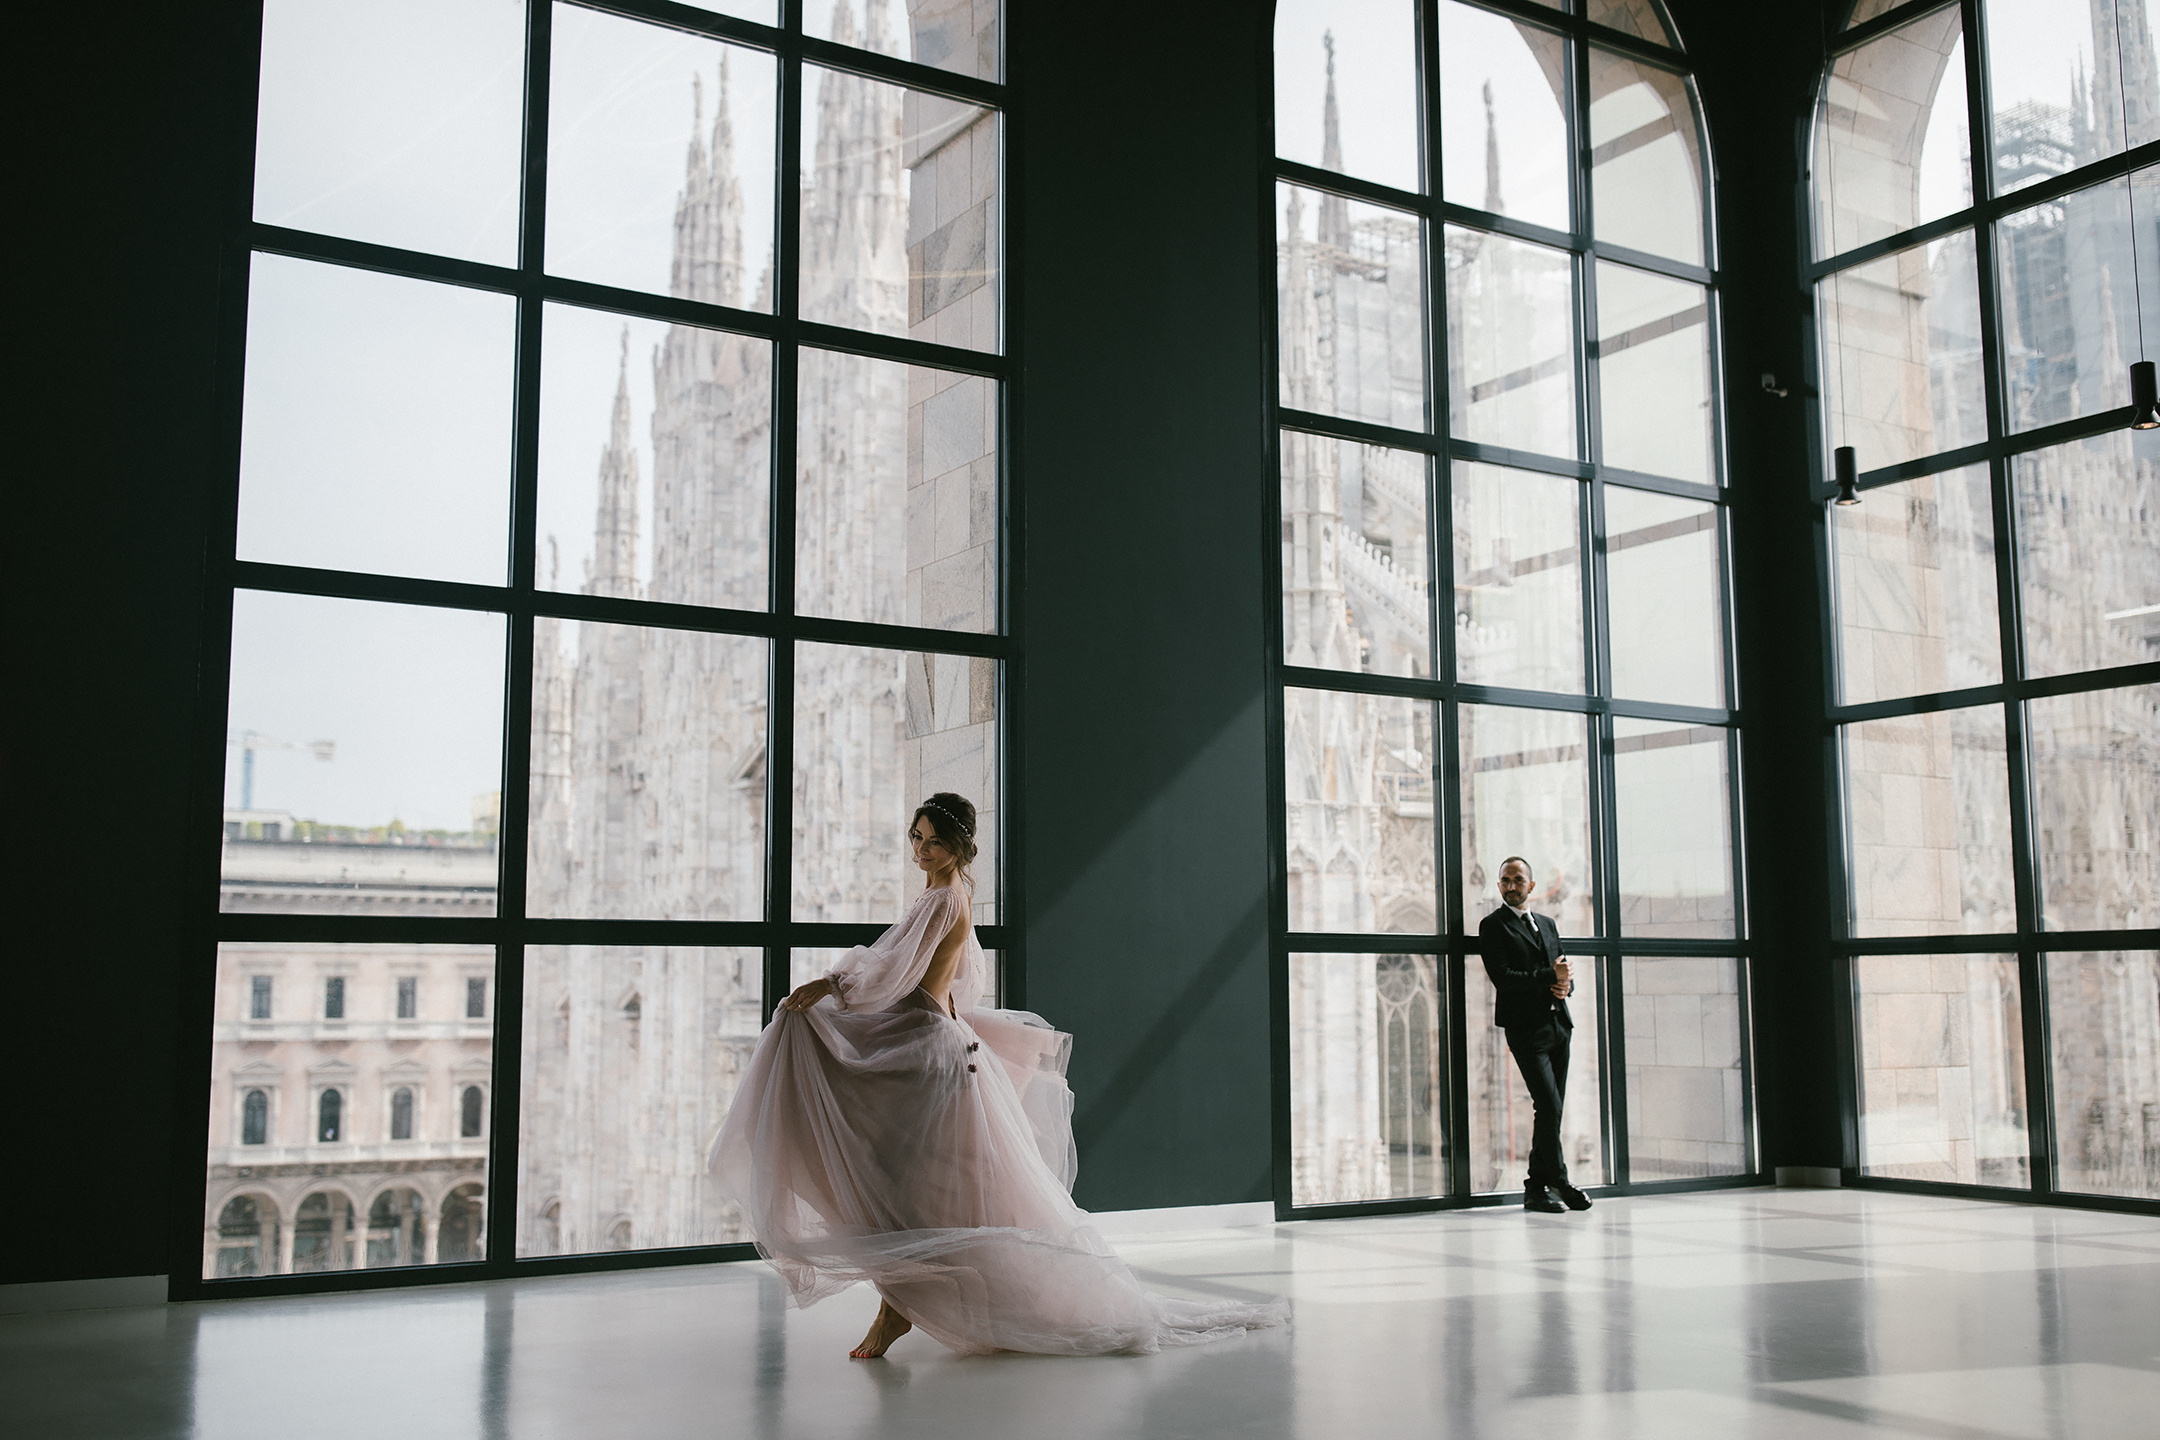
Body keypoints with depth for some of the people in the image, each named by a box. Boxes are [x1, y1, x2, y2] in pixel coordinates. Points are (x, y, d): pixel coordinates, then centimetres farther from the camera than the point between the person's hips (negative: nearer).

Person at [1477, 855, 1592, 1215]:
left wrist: (1565, 985, -3)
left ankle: (1537, 1188, 12)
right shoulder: (1493, 926, -1)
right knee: (1548, 1106, -13)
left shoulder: (1547, 924, 21)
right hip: (1526, 1030, -6)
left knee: (1552, 1110, 6)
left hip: (1559, 1026, 7)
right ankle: (1559, 1182, -2)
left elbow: (1562, 972, 21)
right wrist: (1550, 977, -14)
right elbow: (1502, 977, -12)